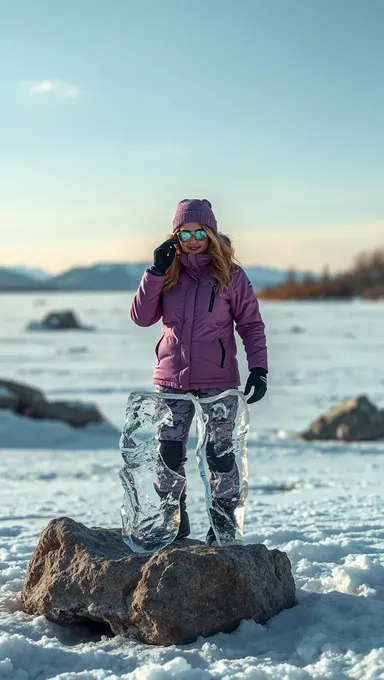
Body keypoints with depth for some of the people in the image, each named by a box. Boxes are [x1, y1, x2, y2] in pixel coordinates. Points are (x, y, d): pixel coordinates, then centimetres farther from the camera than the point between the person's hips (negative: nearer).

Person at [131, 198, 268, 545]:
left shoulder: (230, 274, -2)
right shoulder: (168, 272, 6)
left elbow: (251, 325, 0)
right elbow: (142, 317, 0)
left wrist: (258, 368, -11)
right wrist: (156, 271, -8)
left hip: (219, 382, -3)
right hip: (171, 380, 3)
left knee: (219, 452, 2)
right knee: (168, 453, 4)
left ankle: (224, 524, 15)